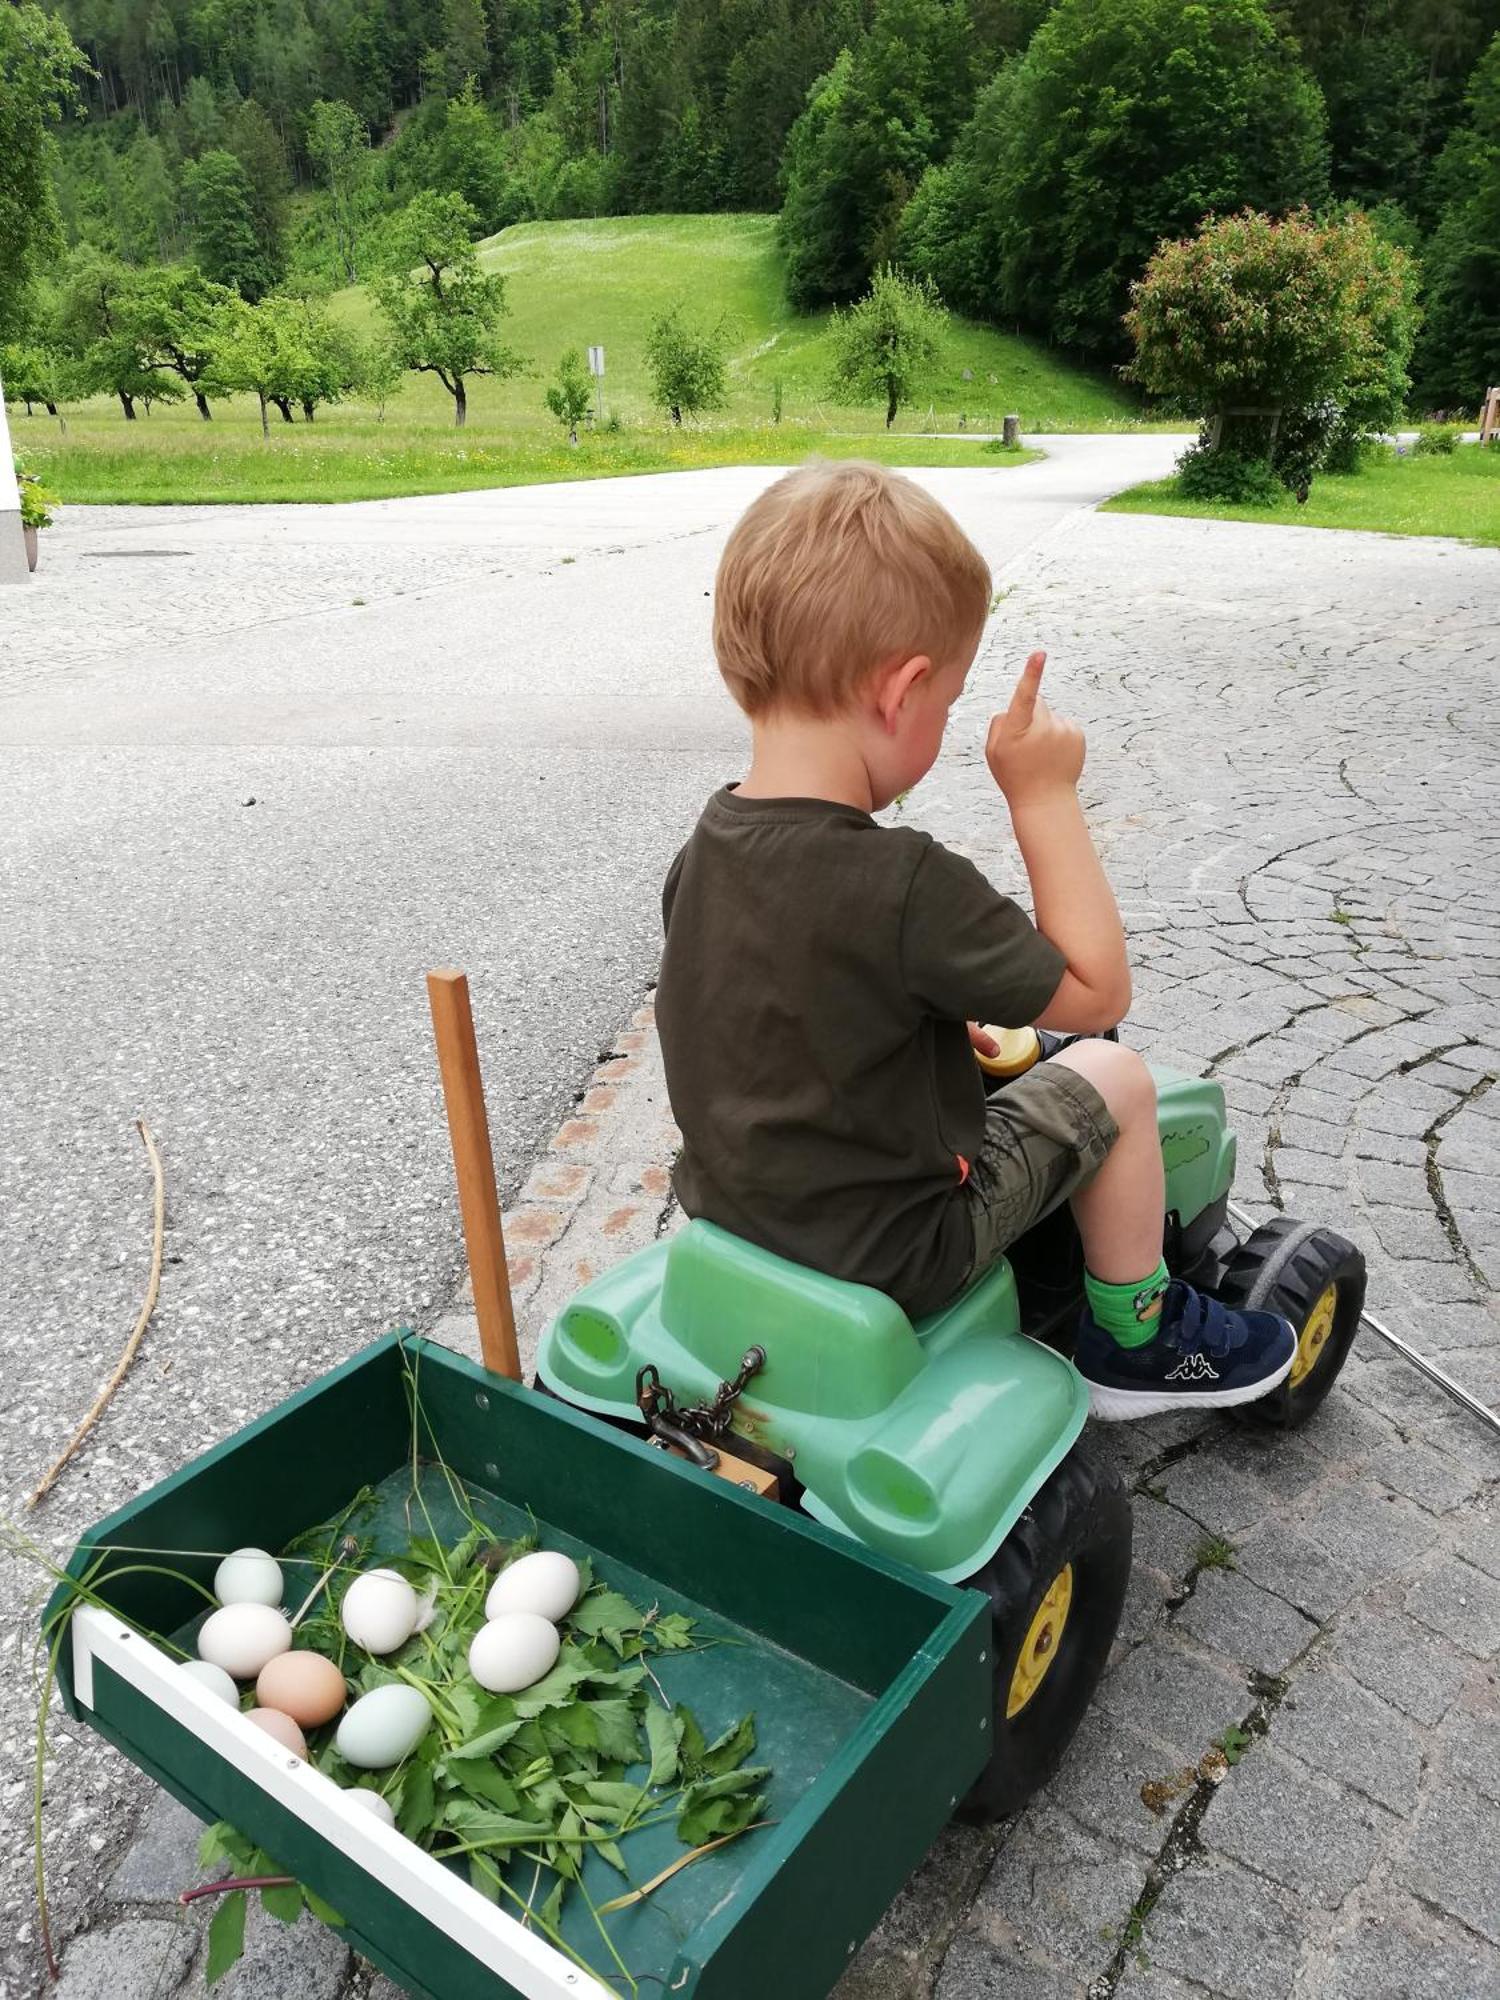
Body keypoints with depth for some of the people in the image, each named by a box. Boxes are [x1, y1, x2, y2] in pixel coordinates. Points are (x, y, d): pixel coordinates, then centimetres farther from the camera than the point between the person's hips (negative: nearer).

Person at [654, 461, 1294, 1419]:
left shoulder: (703, 853, -7)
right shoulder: (907, 883, -31)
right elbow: (1096, 993, -17)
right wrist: (1044, 794, -16)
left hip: (729, 1212, 8)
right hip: (887, 1256, -7)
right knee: (1115, 1079, 8)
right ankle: (1136, 1340, 27)